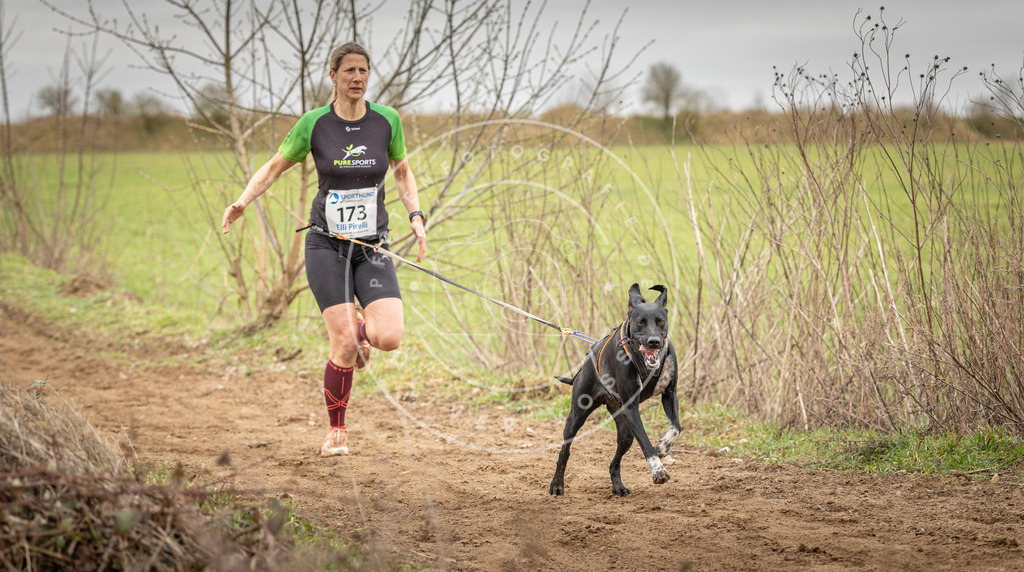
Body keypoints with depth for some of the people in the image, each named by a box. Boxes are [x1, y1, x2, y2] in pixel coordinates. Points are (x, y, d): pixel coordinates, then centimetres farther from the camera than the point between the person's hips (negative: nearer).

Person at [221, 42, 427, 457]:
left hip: (372, 246, 2)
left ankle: (360, 328, 22)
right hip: (326, 244, -2)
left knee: (390, 338, -16)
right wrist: (243, 201, -9)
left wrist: (416, 216, 0)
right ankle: (336, 431, 11)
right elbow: (274, 168, 6)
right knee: (344, 345, -11)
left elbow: (402, 173, 14)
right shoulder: (314, 124, -5)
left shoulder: (386, 120, -1)